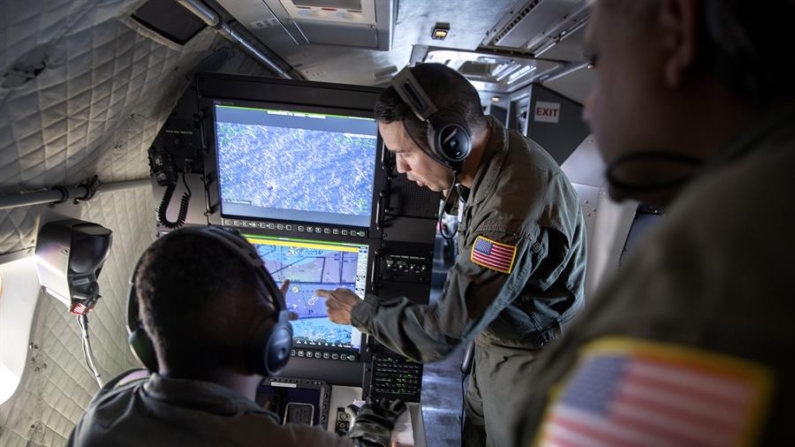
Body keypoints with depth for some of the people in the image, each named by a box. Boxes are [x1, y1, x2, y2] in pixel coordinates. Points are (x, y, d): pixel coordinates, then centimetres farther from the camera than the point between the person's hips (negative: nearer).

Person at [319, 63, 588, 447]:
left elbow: (441, 332, -31)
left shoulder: (514, 209, -37)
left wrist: (358, 311, -17)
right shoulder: (490, 155, -8)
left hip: (527, 357, -8)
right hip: (495, 333, 8)